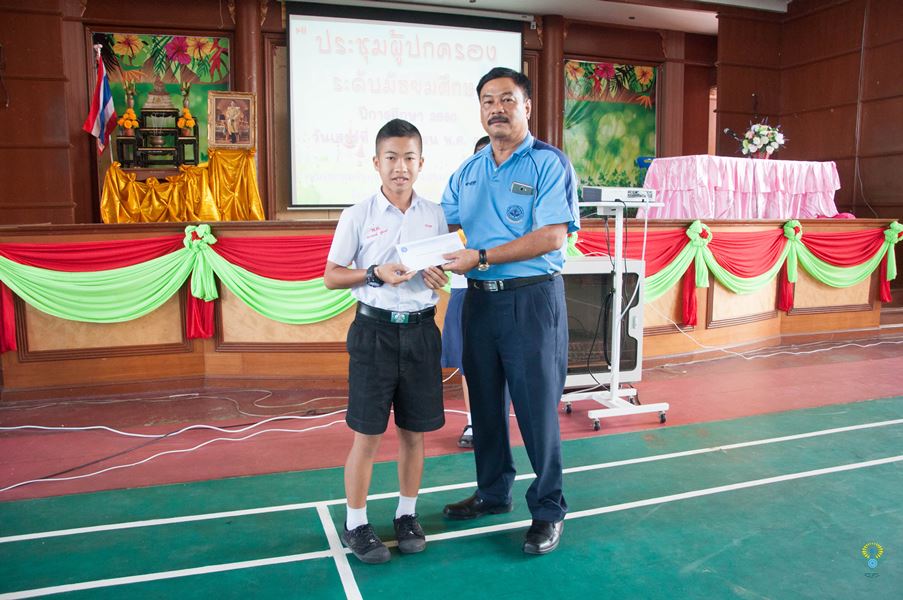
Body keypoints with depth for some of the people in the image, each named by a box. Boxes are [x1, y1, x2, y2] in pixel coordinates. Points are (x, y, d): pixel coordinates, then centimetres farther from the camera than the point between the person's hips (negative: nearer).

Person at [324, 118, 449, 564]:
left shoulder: (434, 215, 6)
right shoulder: (358, 216, -3)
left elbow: (447, 266, 16)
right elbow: (331, 277, -1)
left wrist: (440, 276, -8)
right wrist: (376, 273, -16)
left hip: (420, 331, 3)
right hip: (374, 330, -3)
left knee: (414, 432, 12)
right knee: (367, 434, 3)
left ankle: (407, 515, 30)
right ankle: (355, 524, 21)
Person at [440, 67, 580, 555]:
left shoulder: (549, 163, -7)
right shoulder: (468, 171, 13)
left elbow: (551, 237, -17)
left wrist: (479, 257, -20)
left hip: (532, 300, -6)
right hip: (480, 299, 6)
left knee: (537, 406, 1)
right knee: (485, 401, 14)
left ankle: (548, 509, 18)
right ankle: (493, 492, 33)